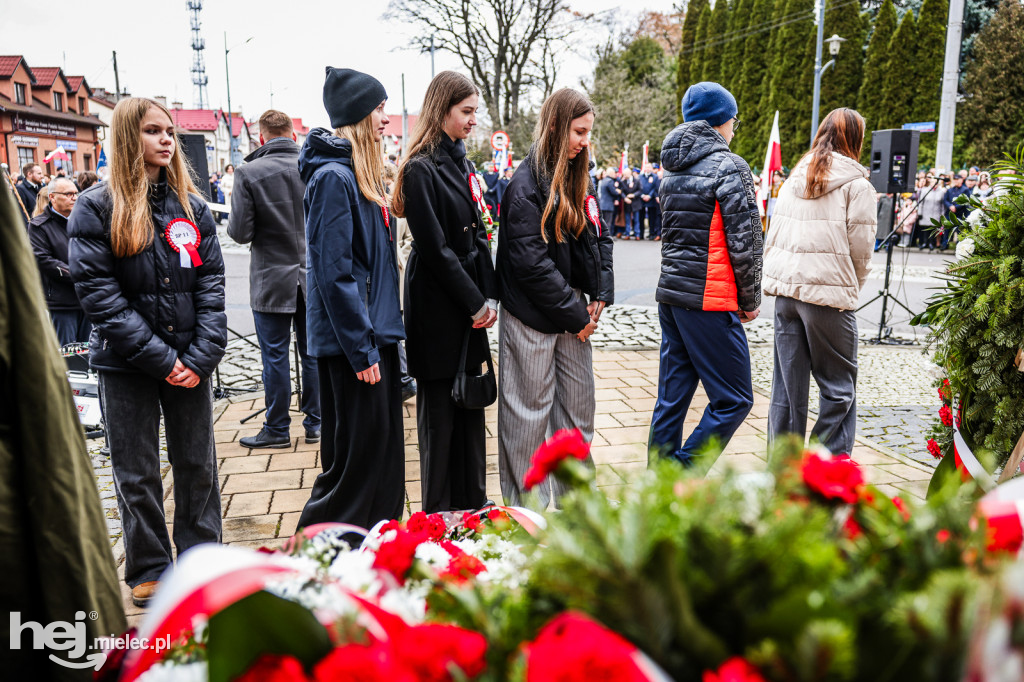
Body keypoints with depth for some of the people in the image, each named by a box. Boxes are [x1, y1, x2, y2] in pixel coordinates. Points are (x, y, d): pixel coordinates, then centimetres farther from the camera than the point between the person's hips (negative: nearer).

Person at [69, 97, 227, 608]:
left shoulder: (192, 206, 7)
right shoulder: (96, 208, -3)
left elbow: (211, 283, 2)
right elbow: (97, 292, -11)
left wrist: (203, 354, -10)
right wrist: (158, 356, -15)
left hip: (189, 363, 3)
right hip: (126, 366, -3)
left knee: (198, 466, 11)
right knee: (136, 475, 9)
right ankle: (149, 571, 24)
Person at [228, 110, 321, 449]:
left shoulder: (249, 173, -11)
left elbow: (240, 232, -12)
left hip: (271, 280, -3)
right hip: (313, 277, 3)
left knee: (275, 356, 6)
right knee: (312, 353, 12)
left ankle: (277, 429, 15)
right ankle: (315, 423, 20)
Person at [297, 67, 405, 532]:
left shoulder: (365, 175, 15)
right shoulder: (333, 177, -15)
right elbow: (334, 273, -19)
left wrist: (380, 335, 15)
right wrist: (362, 349, -19)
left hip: (375, 335, 9)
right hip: (350, 341, -9)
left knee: (386, 452, 15)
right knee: (357, 456, 0)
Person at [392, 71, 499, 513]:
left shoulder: (460, 164, 14)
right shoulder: (421, 169, -12)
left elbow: (478, 236, 11)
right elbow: (434, 248, -17)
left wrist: (489, 297, 0)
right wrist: (475, 302, -13)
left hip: (469, 307, 8)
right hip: (438, 309, -8)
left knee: (470, 405, 14)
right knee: (439, 412, 2)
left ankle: (473, 505, 27)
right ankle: (440, 517, 16)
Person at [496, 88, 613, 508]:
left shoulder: (578, 180, 11)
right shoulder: (527, 184, -14)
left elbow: (599, 237, 15)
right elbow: (531, 261, -19)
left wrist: (600, 294, 0)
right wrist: (576, 314, -15)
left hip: (574, 311, 8)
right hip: (533, 316, -8)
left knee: (578, 407, 13)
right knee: (530, 412, 3)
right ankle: (524, 505, 17)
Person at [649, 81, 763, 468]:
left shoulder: (673, 169, 16)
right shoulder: (729, 167, -8)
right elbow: (745, 242, -11)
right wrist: (750, 300, 0)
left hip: (670, 294, 8)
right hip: (710, 300, -8)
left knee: (671, 399, 12)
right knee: (733, 400, -1)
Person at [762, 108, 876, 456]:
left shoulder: (794, 179, 12)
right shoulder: (856, 185, -4)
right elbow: (860, 248, -4)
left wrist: (776, 279, 17)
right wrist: (852, 289, 11)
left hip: (786, 288, 6)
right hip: (829, 294, -5)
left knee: (787, 386, 11)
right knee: (839, 388, 5)